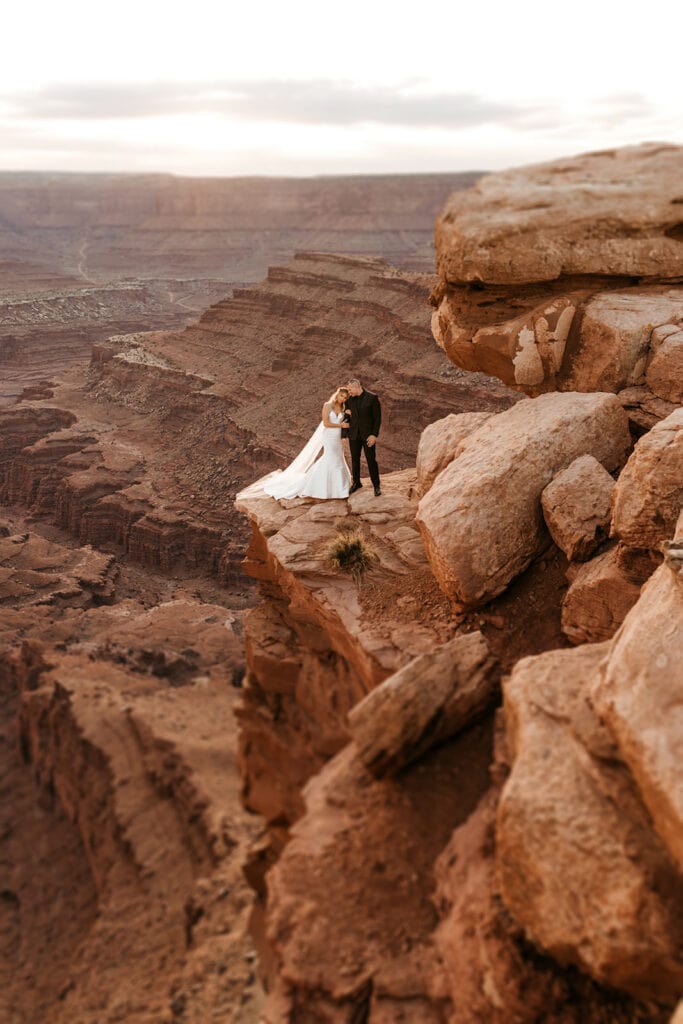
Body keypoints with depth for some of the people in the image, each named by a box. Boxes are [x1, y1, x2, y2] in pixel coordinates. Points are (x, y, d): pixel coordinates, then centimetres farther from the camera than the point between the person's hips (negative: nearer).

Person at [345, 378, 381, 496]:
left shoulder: (372, 398, -8)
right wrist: (344, 433, 4)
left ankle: (376, 485, 10)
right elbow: (347, 416, 12)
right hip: (354, 435, 4)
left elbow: (377, 418, -8)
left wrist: (374, 435, -14)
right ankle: (356, 483, 24)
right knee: (355, 460, 10)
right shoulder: (350, 399, 5)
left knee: (371, 460, -1)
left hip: (368, 435, -4)